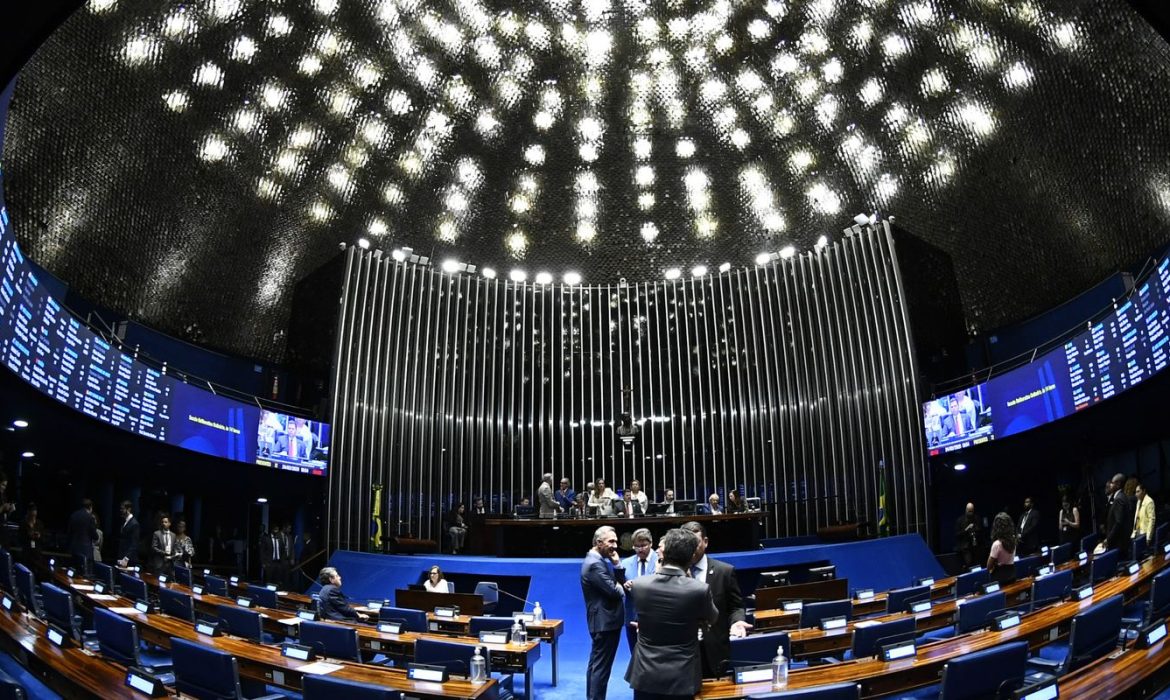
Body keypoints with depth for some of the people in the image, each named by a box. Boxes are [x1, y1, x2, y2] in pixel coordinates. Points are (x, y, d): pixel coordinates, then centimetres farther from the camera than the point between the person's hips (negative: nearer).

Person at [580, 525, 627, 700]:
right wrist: (620, 588, -2)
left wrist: (617, 564, -5)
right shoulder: (595, 564, -21)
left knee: (596, 664, 17)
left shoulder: (598, 561, 11)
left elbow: (621, 585, 10)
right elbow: (615, 591, -24)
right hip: (606, 622, -11)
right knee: (601, 666, -3)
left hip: (603, 621, 11)